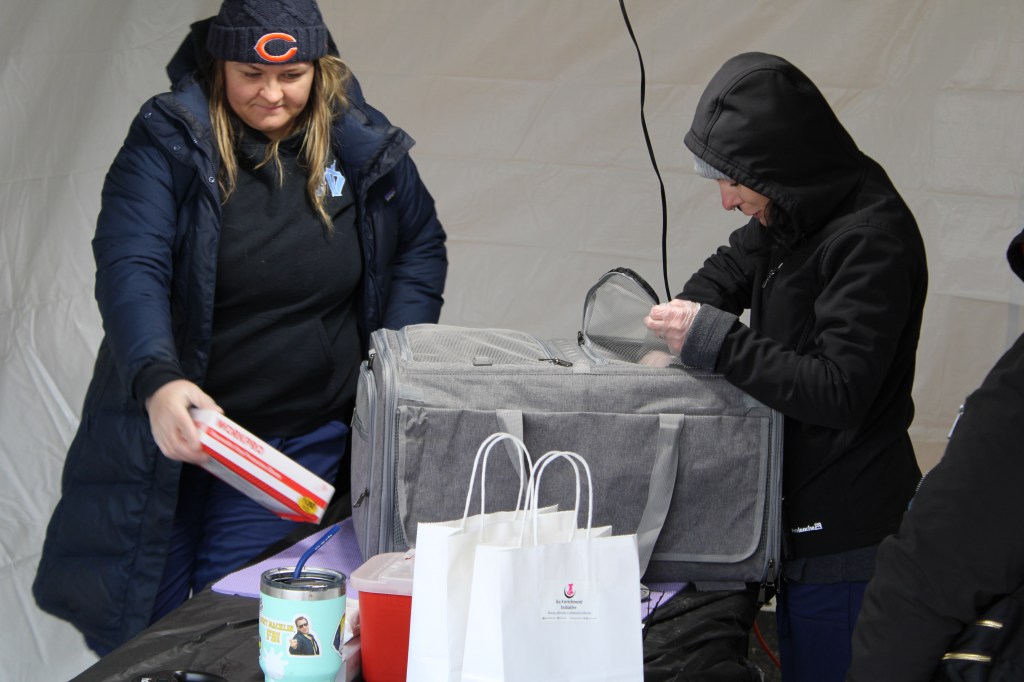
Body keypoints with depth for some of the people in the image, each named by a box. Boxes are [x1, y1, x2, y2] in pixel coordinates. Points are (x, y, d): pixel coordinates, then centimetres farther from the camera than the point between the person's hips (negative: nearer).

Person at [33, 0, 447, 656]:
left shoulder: (366, 150, -1)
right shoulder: (167, 141, -10)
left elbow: (421, 249, 13)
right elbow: (129, 268, -21)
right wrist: (157, 380, -39)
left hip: (301, 437, 1)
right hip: (170, 425, 0)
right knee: (132, 630, 8)